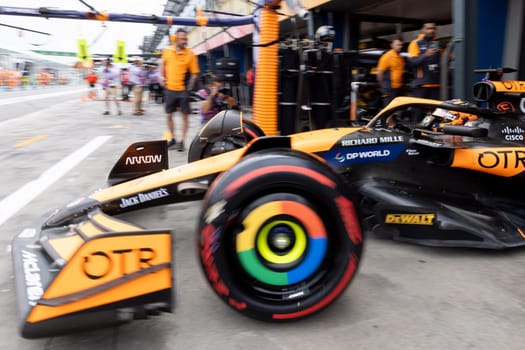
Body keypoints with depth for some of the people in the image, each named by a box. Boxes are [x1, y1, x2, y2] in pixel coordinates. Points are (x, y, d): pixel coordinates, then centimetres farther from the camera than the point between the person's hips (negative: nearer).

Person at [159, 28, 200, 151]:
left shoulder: (190, 54, -9)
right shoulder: (167, 50, -1)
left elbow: (195, 73, -3)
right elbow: (162, 63, 19)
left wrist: (189, 87, -8)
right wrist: (161, 75, 6)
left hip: (183, 90, -3)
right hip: (169, 89, 3)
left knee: (184, 116, 3)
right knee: (168, 115, 10)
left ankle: (181, 141, 14)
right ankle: (173, 139, 27)